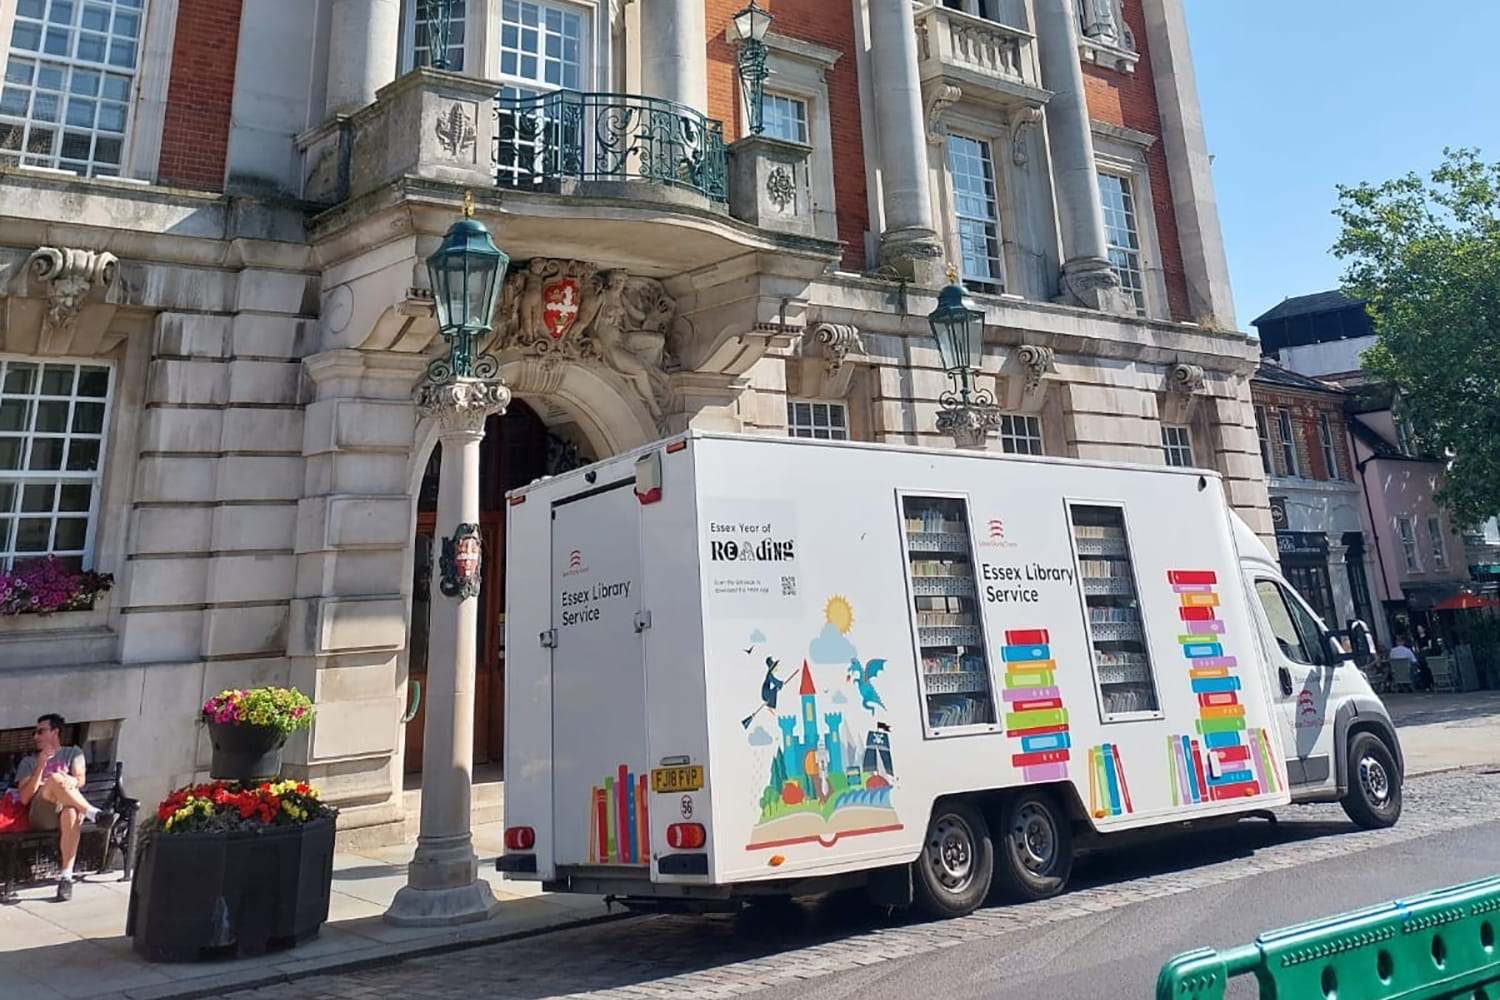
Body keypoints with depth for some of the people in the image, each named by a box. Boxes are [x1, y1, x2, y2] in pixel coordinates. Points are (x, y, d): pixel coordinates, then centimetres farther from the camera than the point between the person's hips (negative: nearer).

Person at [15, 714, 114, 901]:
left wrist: (70, 782, -21)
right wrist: (41, 765, -4)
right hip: (41, 815, 0)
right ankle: (94, 814, -32)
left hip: (69, 807, 0)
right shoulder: (29, 761, 22)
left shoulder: (73, 753, 22)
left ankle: (66, 875, -38)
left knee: (71, 813, -40)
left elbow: (80, 780, 4)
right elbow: (25, 798, 6)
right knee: (55, 778, -32)